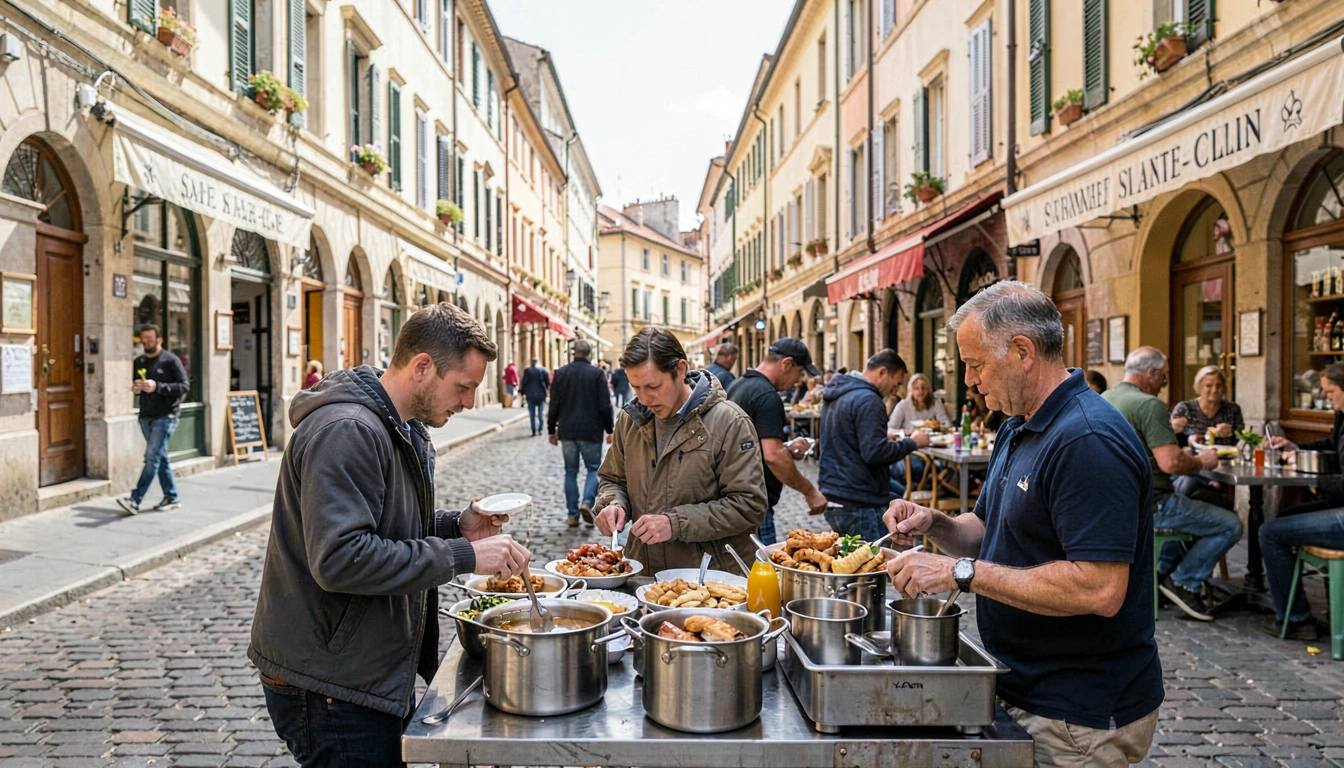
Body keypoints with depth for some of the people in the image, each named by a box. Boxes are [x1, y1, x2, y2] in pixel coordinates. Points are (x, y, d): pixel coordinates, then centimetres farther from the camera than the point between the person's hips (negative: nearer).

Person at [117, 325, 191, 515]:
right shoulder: (139, 362, 14)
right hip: (146, 417, 7)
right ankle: (171, 498, 17)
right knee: (160, 458, 10)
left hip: (165, 416, -7)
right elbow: (136, 385, 25)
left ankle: (135, 500, -14)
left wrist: (157, 386, -20)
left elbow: (185, 386, -11)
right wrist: (135, 388, 1)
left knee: (152, 457, -11)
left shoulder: (171, 360, -5)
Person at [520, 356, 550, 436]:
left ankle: (534, 431, 1)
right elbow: (548, 382, 0)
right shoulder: (543, 370, 0)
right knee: (540, 413, 11)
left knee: (532, 414, 4)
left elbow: (524, 382, -1)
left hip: (530, 395, 0)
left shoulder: (527, 370, -1)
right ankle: (540, 429, 4)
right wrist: (548, 391, 14)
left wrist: (523, 393, 6)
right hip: (541, 394, 0)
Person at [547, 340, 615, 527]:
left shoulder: (560, 373, 2)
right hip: (591, 432, -2)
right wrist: (609, 430, 3)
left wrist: (552, 430, 12)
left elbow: (554, 405, 4)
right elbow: (605, 406, -6)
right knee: (594, 469, 10)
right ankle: (587, 502, -12)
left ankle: (572, 514, 10)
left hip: (567, 432, 2)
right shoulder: (597, 373, -6)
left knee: (571, 471, 10)